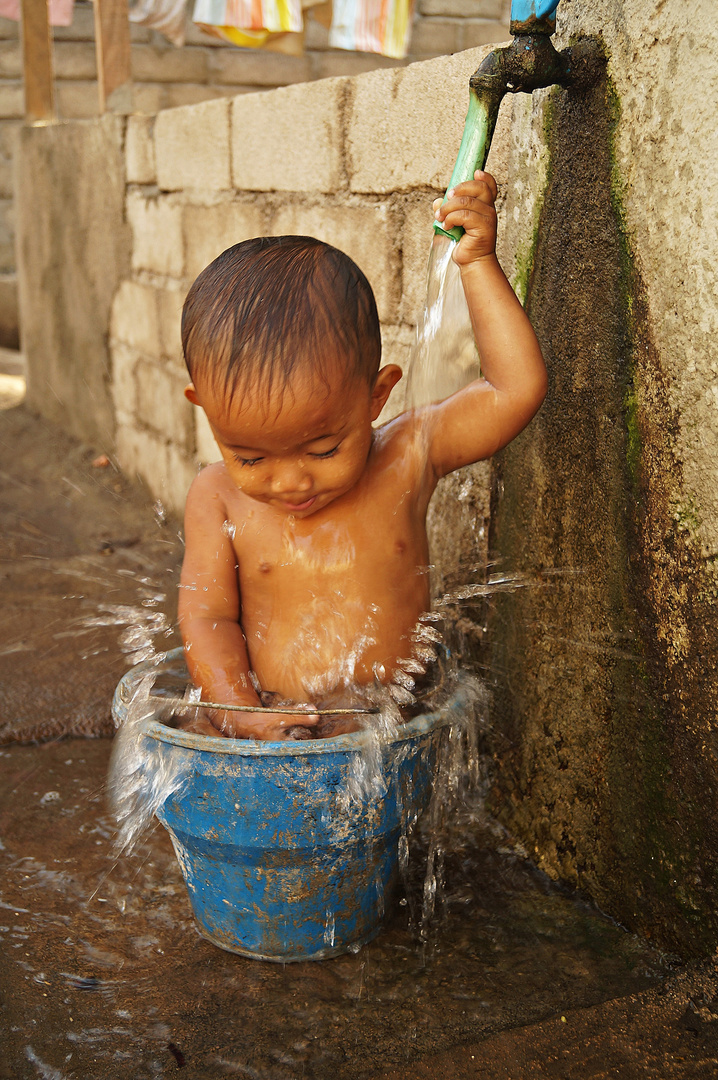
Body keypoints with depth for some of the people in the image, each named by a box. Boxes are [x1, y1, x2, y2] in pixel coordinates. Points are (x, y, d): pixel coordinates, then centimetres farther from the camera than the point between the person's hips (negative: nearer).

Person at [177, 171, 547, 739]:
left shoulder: (406, 458, -6)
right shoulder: (218, 499, -4)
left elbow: (517, 388, -10)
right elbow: (207, 617, -4)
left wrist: (477, 261, -11)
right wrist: (241, 714, -19)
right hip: (270, 737, 1)